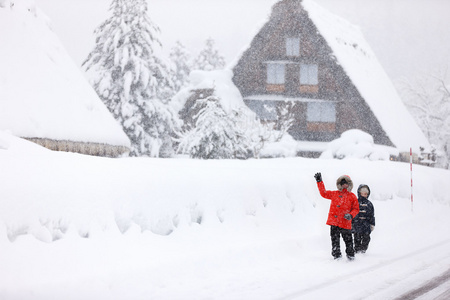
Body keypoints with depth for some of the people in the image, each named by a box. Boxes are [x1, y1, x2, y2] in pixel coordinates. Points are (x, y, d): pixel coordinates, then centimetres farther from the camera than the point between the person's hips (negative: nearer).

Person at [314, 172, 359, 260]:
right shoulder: (334, 194, 15)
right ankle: (336, 254, 8)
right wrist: (319, 181, 16)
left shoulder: (352, 196, 7)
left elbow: (356, 209, 6)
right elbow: (323, 193, 21)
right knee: (335, 239, 2)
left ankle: (350, 254, 15)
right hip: (334, 221, 2)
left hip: (345, 223, -2)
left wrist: (351, 215, -12)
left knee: (348, 239, 2)